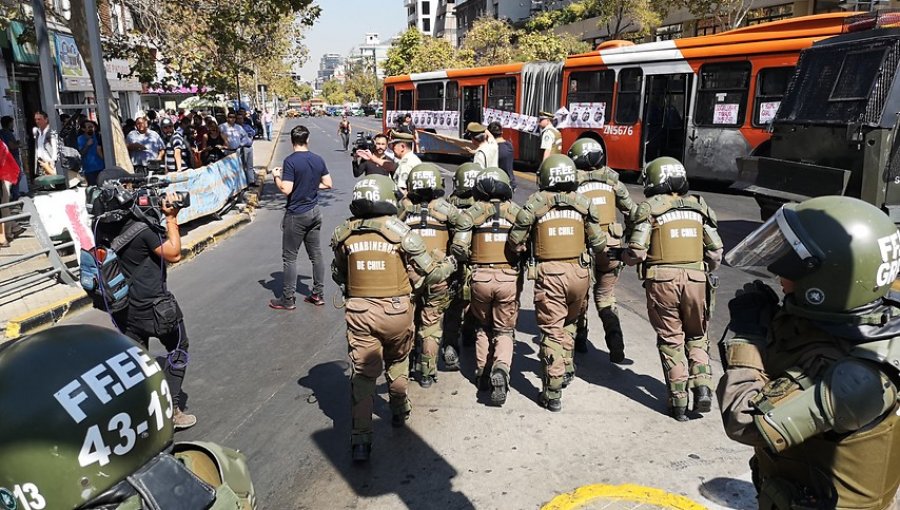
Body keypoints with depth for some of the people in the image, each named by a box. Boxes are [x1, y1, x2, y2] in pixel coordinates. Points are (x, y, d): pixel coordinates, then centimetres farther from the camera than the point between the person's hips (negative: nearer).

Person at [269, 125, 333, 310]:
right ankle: (318, 294, 19)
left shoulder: (291, 161, -16)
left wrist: (276, 176, -2)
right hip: (314, 212, 6)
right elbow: (328, 184, 7)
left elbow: (286, 189, -19)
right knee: (316, 253, 12)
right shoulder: (318, 159, 2)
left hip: (296, 214, -6)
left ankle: (287, 300, 9)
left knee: (290, 257, 3)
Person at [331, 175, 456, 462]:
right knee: (397, 362, 24)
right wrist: (449, 265, 14)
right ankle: (400, 412, 42)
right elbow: (429, 274, -5)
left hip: (359, 312, 1)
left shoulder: (344, 234, -1)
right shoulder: (401, 232, -10)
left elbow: (338, 276, 12)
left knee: (362, 374, 5)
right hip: (396, 311, -1)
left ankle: (360, 439, -1)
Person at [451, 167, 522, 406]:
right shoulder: (516, 212, 4)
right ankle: (501, 369, -12)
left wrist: (471, 261, 11)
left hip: (480, 278, 0)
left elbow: (458, 247, -7)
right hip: (508, 278, 0)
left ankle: (482, 373, 23)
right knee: (504, 330, 12)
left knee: (483, 327, 22)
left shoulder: (472, 213, 1)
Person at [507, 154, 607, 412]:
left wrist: (521, 250, 19)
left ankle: (553, 394, 4)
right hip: (579, 272, 3)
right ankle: (567, 368, 35)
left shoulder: (535, 203, -1)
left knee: (551, 331, 2)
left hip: (549, 274, -2)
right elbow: (598, 243, 4)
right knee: (569, 322, 27)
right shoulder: (583, 203, 5)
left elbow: (515, 241, -1)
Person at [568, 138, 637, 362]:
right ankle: (616, 345, -1)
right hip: (611, 247, 3)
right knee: (605, 296, 17)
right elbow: (633, 212, 9)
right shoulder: (612, 181, 8)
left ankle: (580, 339, 29)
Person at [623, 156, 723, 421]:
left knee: (671, 340, 9)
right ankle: (702, 387, 6)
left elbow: (637, 252, -8)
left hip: (662, 280, -3)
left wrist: (625, 256, 13)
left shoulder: (650, 207, -1)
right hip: (696, 279, 3)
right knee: (696, 337, 20)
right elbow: (716, 251, 8)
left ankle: (679, 401, 11)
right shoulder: (698, 206, 11)